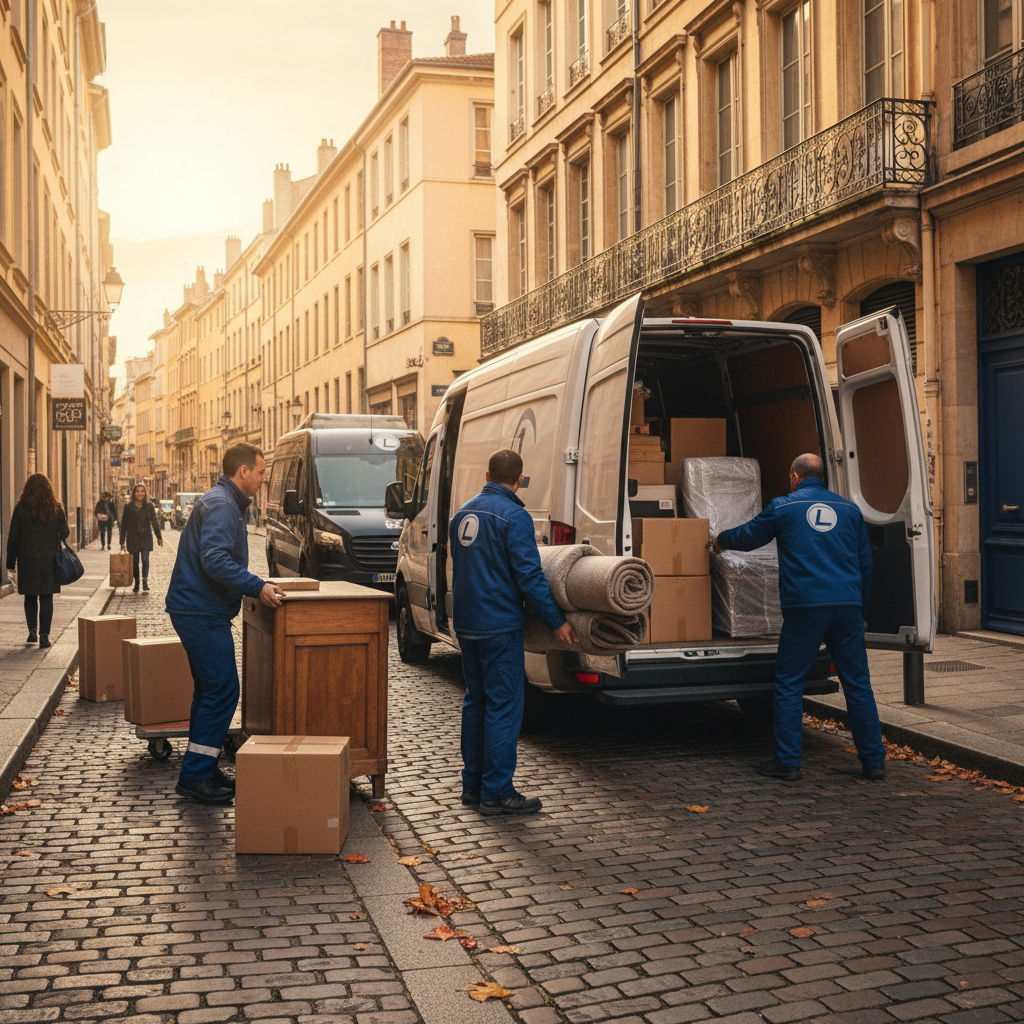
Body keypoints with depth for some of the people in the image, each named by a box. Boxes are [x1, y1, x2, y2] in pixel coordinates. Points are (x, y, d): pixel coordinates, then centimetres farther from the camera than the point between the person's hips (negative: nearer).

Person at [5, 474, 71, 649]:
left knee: (30, 597, 15)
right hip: (49, 560, 0)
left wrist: (11, 563, 4)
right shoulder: (56, 508, -3)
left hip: (27, 561, 0)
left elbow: (13, 538, -2)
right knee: (46, 597, 2)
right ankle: (44, 635, 0)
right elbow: (65, 532, 2)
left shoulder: (21, 509, -5)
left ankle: (32, 631, 16)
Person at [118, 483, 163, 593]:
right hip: (132, 538, 1)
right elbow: (123, 525, 6)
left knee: (145, 559, -14)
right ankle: (136, 584, 13)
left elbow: (155, 521, 7)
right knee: (134, 562, 5)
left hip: (146, 537, -1)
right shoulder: (128, 507, 2)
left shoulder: (149, 505, 3)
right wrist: (122, 541, 4)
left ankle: (145, 581, -14)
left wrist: (159, 537, 4)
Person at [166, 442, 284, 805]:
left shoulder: (222, 501, 19)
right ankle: (196, 776, -5)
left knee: (210, 690, 14)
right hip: (202, 612, -11)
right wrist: (257, 587, -27)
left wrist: (254, 586, 22)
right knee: (222, 690, -9)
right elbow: (214, 560, -26)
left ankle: (200, 770, 21)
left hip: (198, 610, 11)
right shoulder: (221, 504, -15)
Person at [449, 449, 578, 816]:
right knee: (503, 707, -2)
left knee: (475, 703, 16)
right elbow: (529, 576, -18)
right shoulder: (514, 516, -13)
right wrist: (557, 621, -12)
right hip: (499, 625, -8)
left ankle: (473, 785, 22)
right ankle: (496, 793, 1)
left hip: (466, 624, 8)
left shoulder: (463, 513, 12)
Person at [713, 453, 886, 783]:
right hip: (848, 607, 4)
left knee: (789, 684, 5)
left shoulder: (783, 507, 5)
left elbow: (747, 536, 18)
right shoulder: (849, 509, 14)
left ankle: (787, 762, 6)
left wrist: (720, 540, 39)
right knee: (858, 684, 8)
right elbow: (864, 563, 19)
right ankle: (874, 762, 11)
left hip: (804, 607, -3)